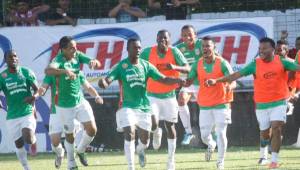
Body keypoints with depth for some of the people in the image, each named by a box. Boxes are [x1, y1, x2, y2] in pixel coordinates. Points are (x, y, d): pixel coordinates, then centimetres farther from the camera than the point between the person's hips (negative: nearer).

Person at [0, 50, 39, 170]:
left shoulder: (26, 72, -1)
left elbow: (37, 89, 2)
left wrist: (34, 96, -23)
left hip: (28, 112, -1)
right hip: (12, 116, 1)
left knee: (28, 140, -20)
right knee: (19, 145, 4)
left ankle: (34, 139, 17)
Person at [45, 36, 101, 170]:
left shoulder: (78, 56, -5)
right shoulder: (59, 60, -23)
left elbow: (98, 64, -5)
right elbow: (48, 70, -44)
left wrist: (94, 62, -31)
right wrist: (64, 71, -61)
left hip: (81, 101, 5)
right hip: (65, 106, -5)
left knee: (92, 130, -2)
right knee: (69, 135, 8)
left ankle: (81, 151, 27)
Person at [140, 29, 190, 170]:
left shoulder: (174, 52, -11)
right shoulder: (148, 52, -10)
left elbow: (188, 69, -15)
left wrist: (174, 67, -34)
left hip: (169, 95, 1)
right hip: (152, 95, -1)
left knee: (170, 126, 7)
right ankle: (157, 133, 19)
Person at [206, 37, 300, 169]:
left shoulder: (281, 62, -5)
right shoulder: (255, 65, -7)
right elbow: (237, 75, -11)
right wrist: (216, 81, -19)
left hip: (279, 102, -1)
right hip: (262, 104, 1)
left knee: (276, 128, -17)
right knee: (265, 133, 10)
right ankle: (263, 154, 42)